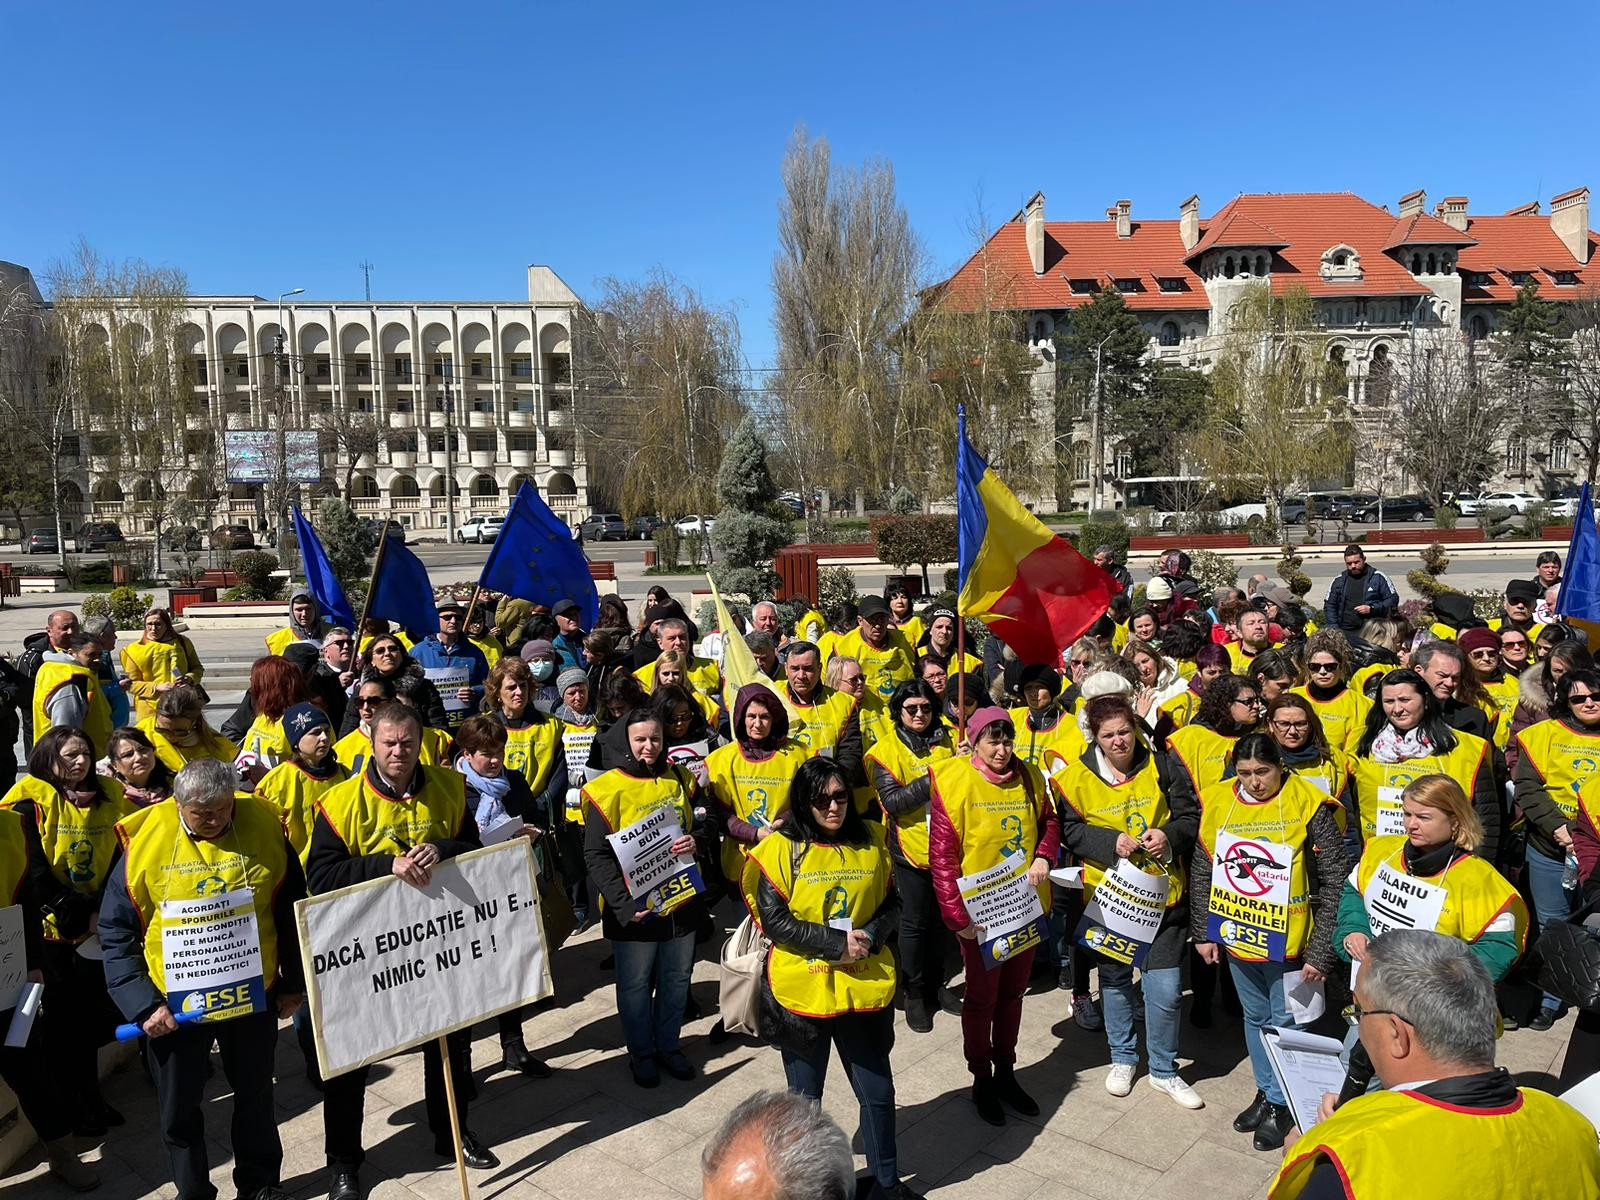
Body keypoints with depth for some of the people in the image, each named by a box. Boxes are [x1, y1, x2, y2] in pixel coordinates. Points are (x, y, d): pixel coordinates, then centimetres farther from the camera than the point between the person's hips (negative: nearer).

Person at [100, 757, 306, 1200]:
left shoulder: (265, 826, -10)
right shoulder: (144, 840, -13)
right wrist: (142, 1004, -13)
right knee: (179, 1110, 13)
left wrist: (293, 983, 4)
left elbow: (291, 910, 1)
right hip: (174, 1002, -1)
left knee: (255, 1096, 18)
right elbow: (117, 934, -6)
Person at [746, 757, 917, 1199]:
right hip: (801, 991, -2)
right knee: (804, 1097, 15)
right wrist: (836, 943, -19)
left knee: (878, 1091, 13)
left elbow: (891, 903, 8)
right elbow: (773, 918, -14)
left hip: (864, 987, 3)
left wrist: (870, 936, -12)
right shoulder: (782, 848, -10)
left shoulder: (870, 842, 2)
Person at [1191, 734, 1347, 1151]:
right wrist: (1203, 932, 6)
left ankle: (1281, 1103, 29)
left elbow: (1335, 882, -13)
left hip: (1288, 940, -4)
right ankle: (1266, 1091, 38)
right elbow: (1202, 871, 6)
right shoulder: (1217, 801, -4)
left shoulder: (1309, 806, -16)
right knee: (1255, 1017, 20)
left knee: (1285, 1022, 9)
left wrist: (1321, 952, -13)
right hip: (1235, 936, 4)